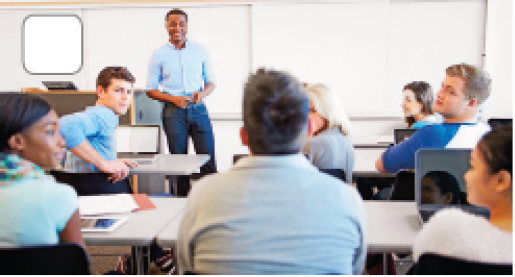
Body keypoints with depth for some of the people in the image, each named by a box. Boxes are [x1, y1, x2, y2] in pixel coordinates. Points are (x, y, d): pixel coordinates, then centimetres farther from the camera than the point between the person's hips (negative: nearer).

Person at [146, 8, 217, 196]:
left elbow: (210, 82, 15)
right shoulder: (159, 55, 6)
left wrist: (202, 93, -8)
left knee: (208, 159, -4)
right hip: (173, 111, -1)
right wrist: (174, 98, -12)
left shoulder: (200, 51, 11)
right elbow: (150, 90, 5)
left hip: (198, 109, 1)